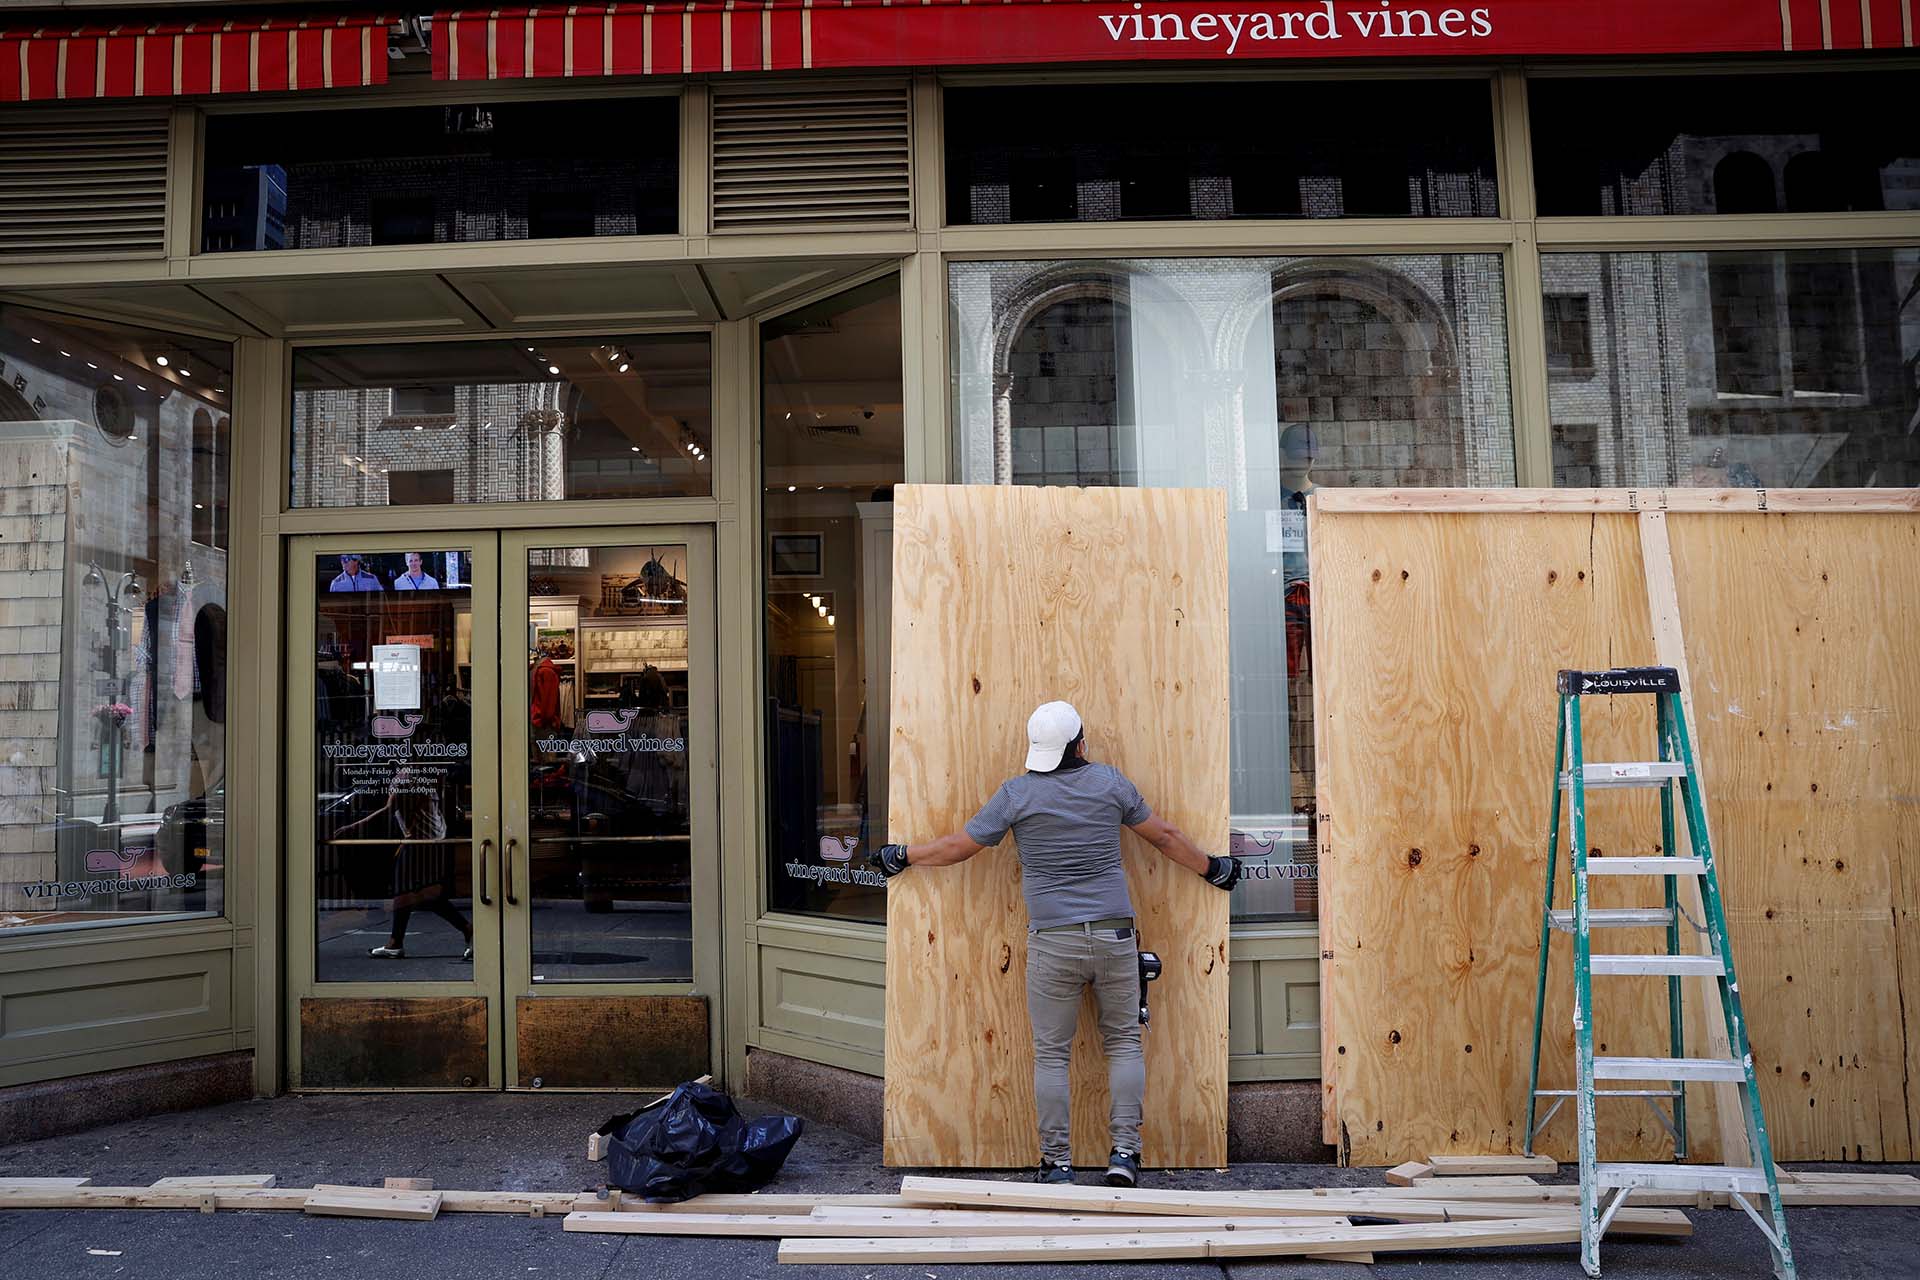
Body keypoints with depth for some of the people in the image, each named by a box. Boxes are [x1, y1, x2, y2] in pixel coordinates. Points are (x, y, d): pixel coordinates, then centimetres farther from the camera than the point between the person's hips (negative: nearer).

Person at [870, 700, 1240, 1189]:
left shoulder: (1016, 793, -3)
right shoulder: (1111, 782, 2)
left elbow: (957, 847, 3)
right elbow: (1165, 836, 13)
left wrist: (903, 855, 20)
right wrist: (1212, 868, 29)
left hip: (1052, 942, -2)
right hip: (1115, 936, 2)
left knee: (1051, 1054, 7)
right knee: (1124, 1042, 14)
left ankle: (1057, 1163, 10)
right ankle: (1124, 1152, 9)